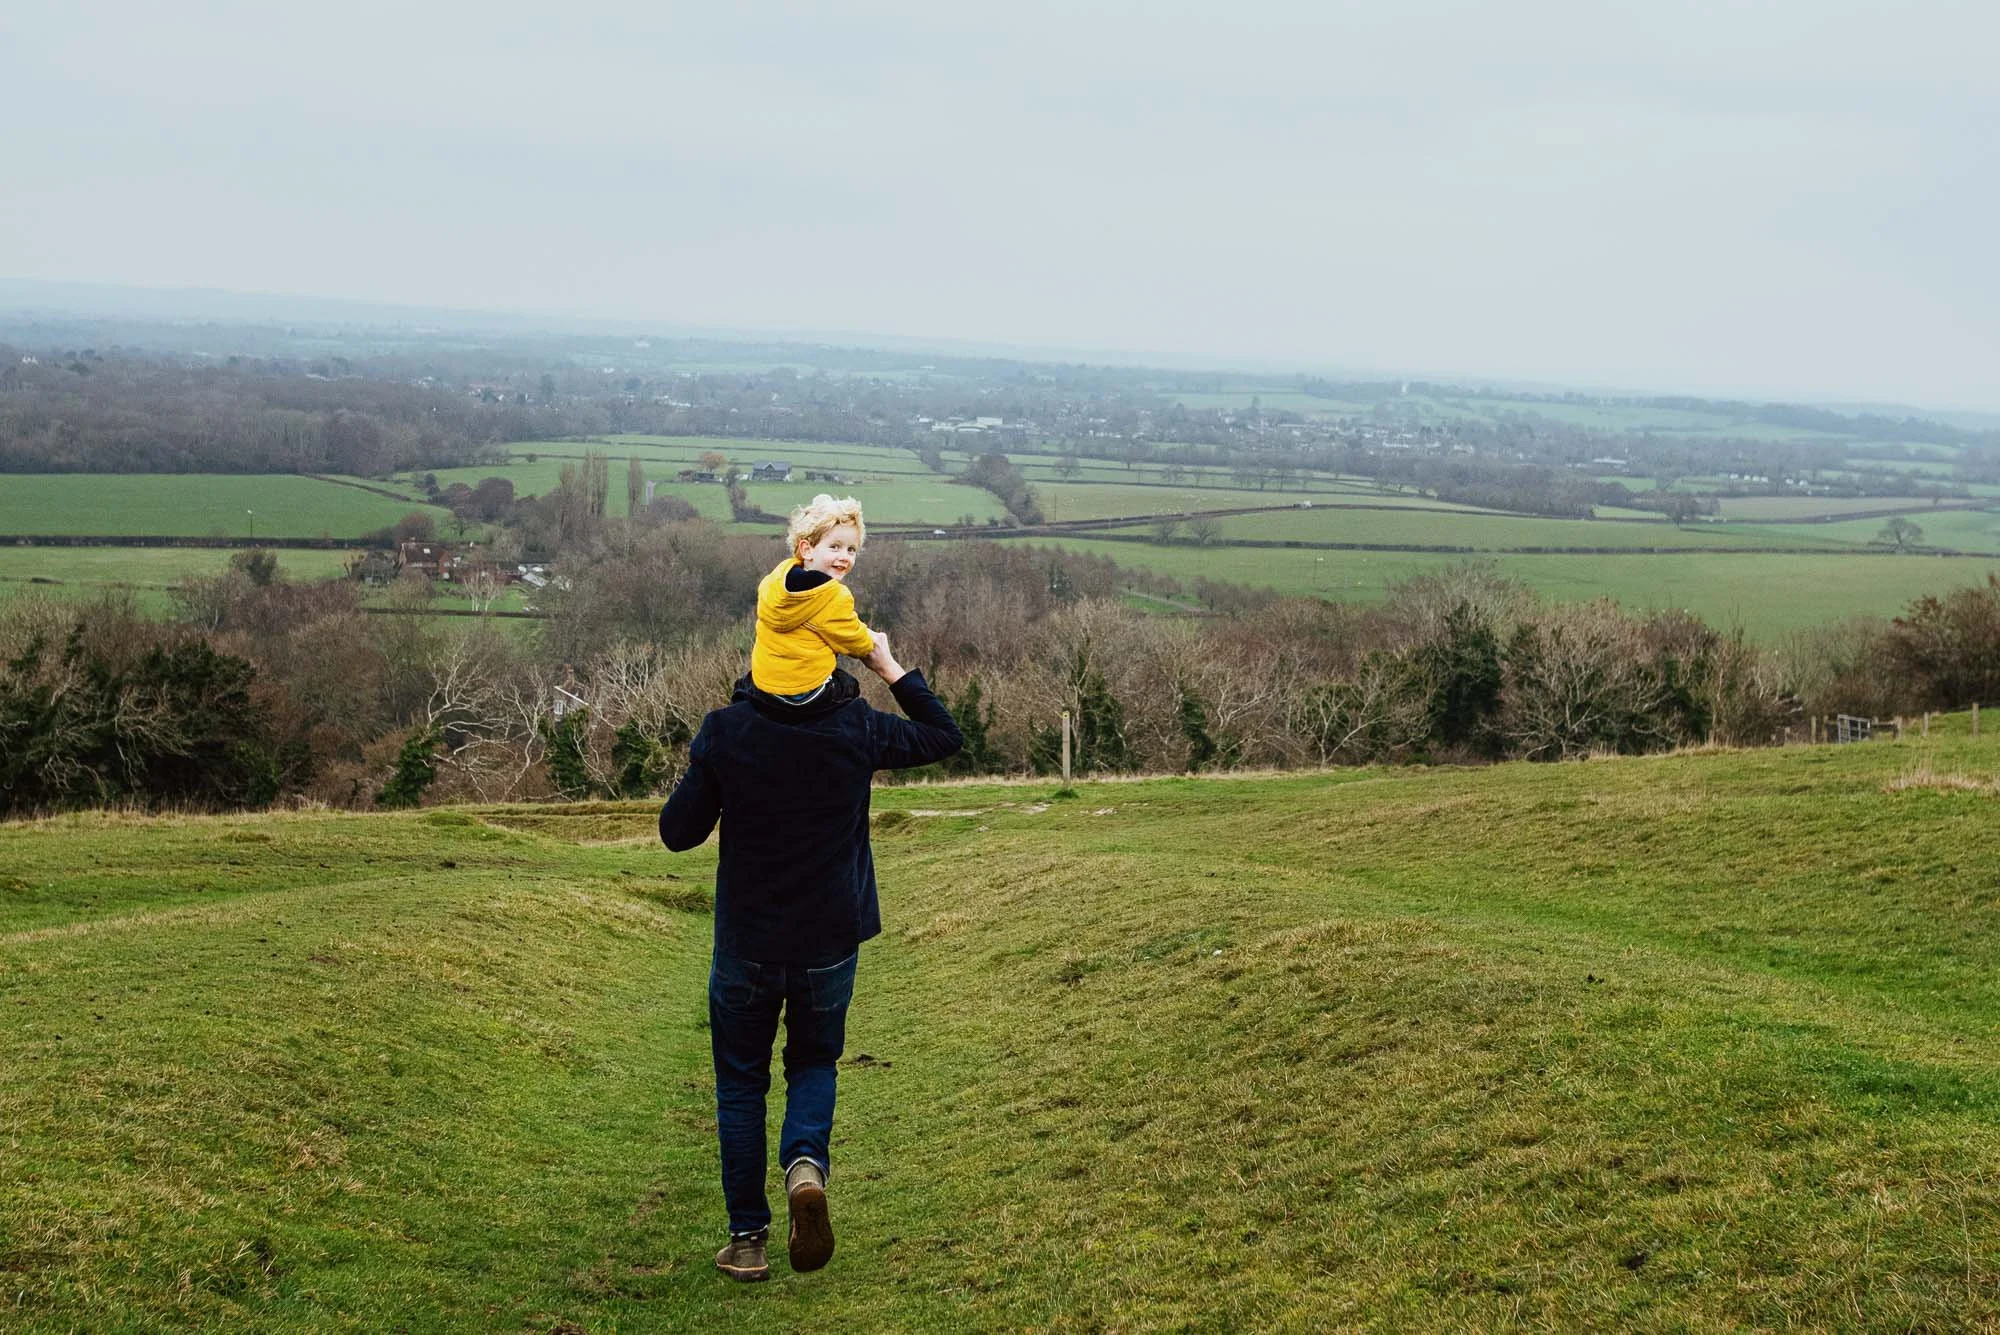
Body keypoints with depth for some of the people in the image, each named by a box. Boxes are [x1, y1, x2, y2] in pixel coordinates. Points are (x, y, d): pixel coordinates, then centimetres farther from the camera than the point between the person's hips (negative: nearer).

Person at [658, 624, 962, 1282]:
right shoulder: (857, 729, -12)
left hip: (745, 946, -1)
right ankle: (806, 1165, -7)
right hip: (830, 944, 1)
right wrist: (891, 668, 9)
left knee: (740, 1084, 17)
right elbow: (944, 735, 6)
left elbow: (677, 832, -7)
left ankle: (748, 1238, 17)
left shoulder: (725, 730, -15)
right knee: (814, 1065, 22)